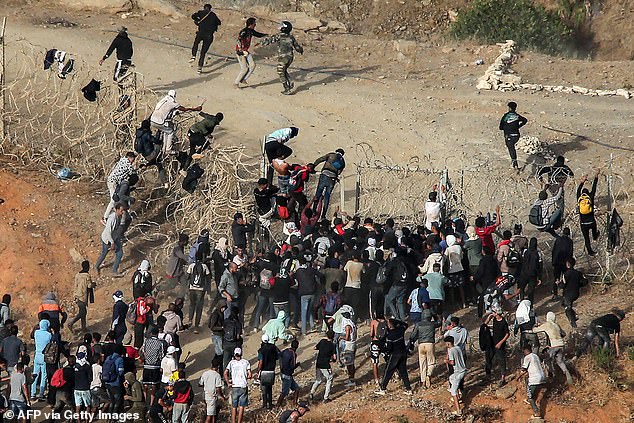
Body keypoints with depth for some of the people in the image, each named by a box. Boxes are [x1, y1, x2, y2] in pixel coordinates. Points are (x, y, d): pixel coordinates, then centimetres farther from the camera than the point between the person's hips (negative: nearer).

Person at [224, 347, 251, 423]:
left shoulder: (231, 363, 0)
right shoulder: (246, 362, 0)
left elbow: (225, 373, -10)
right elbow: (249, 375, -5)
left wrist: (228, 383, -4)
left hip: (234, 386, 0)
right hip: (244, 386, 0)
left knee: (234, 407, 12)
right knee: (241, 407, 6)